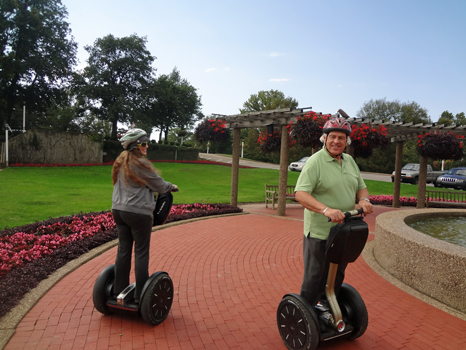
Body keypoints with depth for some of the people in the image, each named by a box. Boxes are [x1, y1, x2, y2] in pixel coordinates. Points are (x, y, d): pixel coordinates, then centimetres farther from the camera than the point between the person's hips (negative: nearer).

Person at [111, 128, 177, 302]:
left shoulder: (120, 162, 10)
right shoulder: (140, 164, -14)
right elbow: (158, 185, -6)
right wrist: (172, 187, 13)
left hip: (119, 210, 8)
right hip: (138, 212, -8)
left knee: (123, 250, 14)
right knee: (141, 252, 2)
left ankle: (119, 290, 23)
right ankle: (141, 294, 10)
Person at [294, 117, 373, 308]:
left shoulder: (350, 161, 11)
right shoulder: (315, 162, -13)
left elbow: (361, 187, 17)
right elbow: (300, 194, -23)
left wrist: (364, 200, -7)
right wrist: (326, 210, -36)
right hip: (319, 232, -7)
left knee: (337, 275, 20)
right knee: (315, 276, 5)